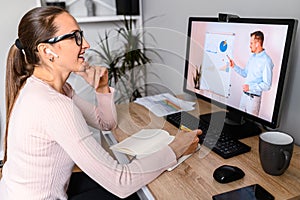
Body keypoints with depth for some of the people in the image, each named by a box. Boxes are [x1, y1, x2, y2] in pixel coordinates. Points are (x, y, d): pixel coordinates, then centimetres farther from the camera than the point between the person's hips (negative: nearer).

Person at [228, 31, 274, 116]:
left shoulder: (266, 61, -18)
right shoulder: (252, 56, 8)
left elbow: (267, 85, -19)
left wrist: (250, 87, -26)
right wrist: (234, 66, 6)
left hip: (254, 97, -7)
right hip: (244, 94, 7)